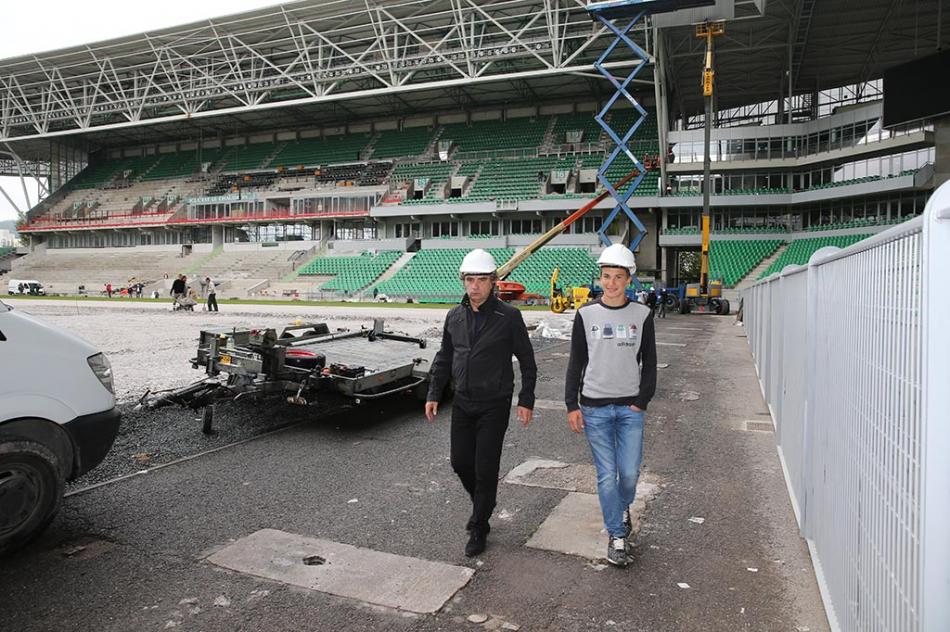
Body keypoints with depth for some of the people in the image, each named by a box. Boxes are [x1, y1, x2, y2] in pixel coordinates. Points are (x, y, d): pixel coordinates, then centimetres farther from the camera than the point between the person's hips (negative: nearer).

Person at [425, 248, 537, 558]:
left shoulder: (508, 317, -9)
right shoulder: (454, 316, 4)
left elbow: (527, 362, -4)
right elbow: (444, 358, 13)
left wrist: (526, 401, -8)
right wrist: (434, 394, 7)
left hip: (494, 405, -5)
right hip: (463, 402, 5)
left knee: (486, 468, 0)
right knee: (460, 461, 11)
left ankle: (479, 527, 17)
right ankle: (482, 503, 39)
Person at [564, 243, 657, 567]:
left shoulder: (642, 315, 1)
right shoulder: (586, 314, 0)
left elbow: (649, 362, 6)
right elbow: (576, 362, 3)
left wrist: (641, 401, -2)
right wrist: (572, 404, -1)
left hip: (630, 407, 1)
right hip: (594, 407, -1)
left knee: (630, 473, 3)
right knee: (607, 475, 2)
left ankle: (622, 508, 36)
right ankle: (617, 536, 18)